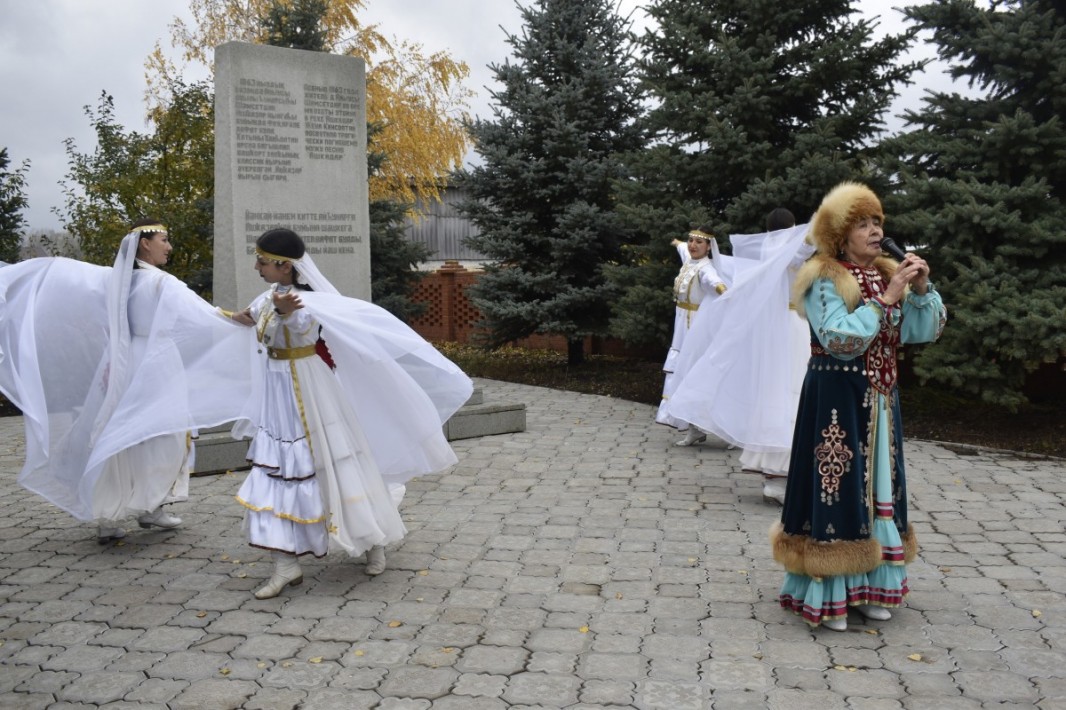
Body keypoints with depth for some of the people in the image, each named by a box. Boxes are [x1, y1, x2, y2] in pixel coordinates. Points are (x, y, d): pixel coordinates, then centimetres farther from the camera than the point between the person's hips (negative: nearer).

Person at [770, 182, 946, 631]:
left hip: (880, 400, 7)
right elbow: (839, 340, -21)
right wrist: (885, 300, -20)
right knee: (836, 486, -4)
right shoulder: (823, 279, -9)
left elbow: (924, 332, 6)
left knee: (876, 485, 11)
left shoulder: (889, 275, 10)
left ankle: (868, 585, 23)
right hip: (836, 398, -7)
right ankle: (827, 594, 5)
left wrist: (922, 289, -8)